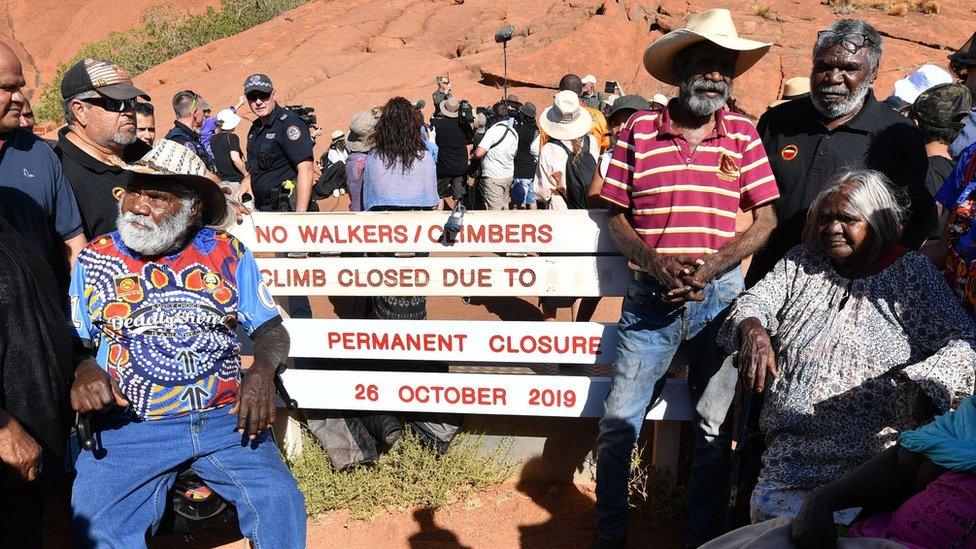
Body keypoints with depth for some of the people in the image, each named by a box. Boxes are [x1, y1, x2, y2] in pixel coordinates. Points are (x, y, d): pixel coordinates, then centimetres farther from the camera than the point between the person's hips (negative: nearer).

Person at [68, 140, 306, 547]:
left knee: (281, 505, -19)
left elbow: (270, 330, 5)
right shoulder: (95, 259, 7)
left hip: (225, 419, 0)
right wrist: (83, 370, -15)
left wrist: (261, 370, -16)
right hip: (129, 427, 0)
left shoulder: (227, 253, 5)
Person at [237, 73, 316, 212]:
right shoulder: (255, 128, 14)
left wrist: (300, 216, -29)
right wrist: (248, 182, 7)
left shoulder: (289, 123, -14)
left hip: (287, 209, -8)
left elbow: (306, 169, -23)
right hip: (263, 208, 8)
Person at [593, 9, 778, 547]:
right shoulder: (639, 128, -1)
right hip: (649, 297, -1)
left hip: (720, 296, 2)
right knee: (618, 422, 2)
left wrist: (711, 267, -13)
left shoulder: (743, 133, 3)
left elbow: (765, 219, 2)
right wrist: (655, 263, -15)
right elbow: (614, 215, 2)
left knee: (715, 429, 11)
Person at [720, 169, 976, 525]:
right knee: (769, 516, -20)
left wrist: (926, 388, -24)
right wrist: (753, 329, -16)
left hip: (876, 452, -3)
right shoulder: (802, 262, 18)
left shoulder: (911, 272, 6)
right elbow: (756, 301, 10)